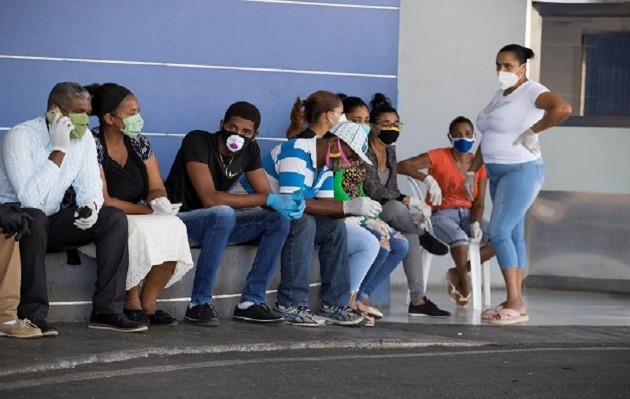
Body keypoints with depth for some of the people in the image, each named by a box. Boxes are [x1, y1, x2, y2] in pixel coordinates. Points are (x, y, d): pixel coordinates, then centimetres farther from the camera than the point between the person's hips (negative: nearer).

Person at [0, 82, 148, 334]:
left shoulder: (84, 139, -2)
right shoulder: (21, 137, -22)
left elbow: (90, 188, 2)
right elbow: (30, 198, -31)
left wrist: (90, 206, -23)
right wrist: (59, 150, -30)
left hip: (51, 223, 7)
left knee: (114, 219, -11)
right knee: (34, 218, -39)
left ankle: (107, 311, -13)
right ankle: (32, 315, -31)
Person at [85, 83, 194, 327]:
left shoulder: (139, 143, 8)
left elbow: (156, 187, 8)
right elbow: (102, 201, -18)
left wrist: (159, 201, -18)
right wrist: (149, 210, -17)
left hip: (137, 218, 7)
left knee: (174, 227, -20)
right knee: (140, 231, -34)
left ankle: (148, 303, -13)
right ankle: (131, 303, -17)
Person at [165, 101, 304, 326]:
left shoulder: (249, 150, 1)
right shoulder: (198, 141, -20)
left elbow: (266, 194, 2)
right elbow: (209, 198, -29)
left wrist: (287, 202, -24)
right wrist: (268, 199, -29)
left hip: (217, 223, 7)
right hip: (179, 219, -7)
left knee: (279, 220, -9)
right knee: (224, 214, -37)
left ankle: (250, 302, -9)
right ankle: (199, 303, -28)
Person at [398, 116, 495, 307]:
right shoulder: (439, 157, -6)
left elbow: (479, 202, 4)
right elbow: (401, 166, -15)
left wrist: (475, 223, -16)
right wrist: (428, 179, -29)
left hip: (467, 214, 5)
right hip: (441, 214, -5)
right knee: (460, 239, -37)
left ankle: (458, 272, -7)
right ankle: (465, 283, -10)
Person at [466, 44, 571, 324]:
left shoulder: (531, 91, -11)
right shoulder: (500, 94, 16)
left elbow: (563, 109, -30)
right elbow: (487, 139, 23)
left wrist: (532, 131, -21)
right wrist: (472, 171, 20)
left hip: (521, 171, -9)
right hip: (497, 173, 9)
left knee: (499, 231, -15)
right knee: (513, 235, 8)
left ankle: (515, 304, -15)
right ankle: (514, 304, 9)